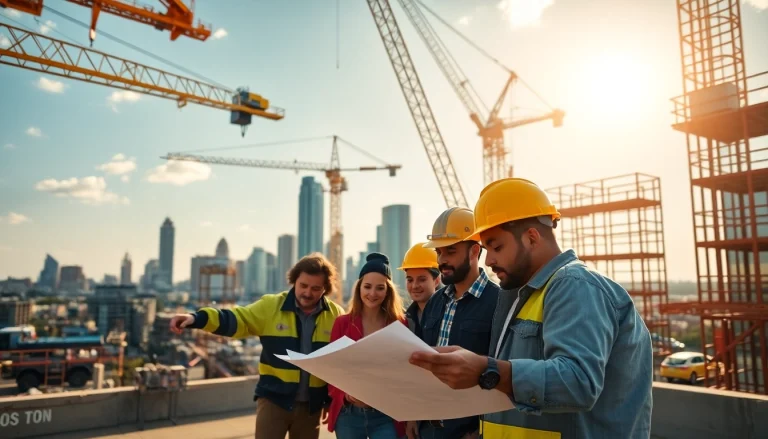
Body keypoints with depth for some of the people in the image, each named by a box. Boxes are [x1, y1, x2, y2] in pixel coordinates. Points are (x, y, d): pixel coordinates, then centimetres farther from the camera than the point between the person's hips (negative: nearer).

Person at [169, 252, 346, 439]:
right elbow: (236, 319, -14)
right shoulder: (272, 306, -6)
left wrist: (332, 400, 4)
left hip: (311, 405, 2)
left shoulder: (336, 315, -3)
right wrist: (196, 318, -32)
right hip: (273, 399, -1)